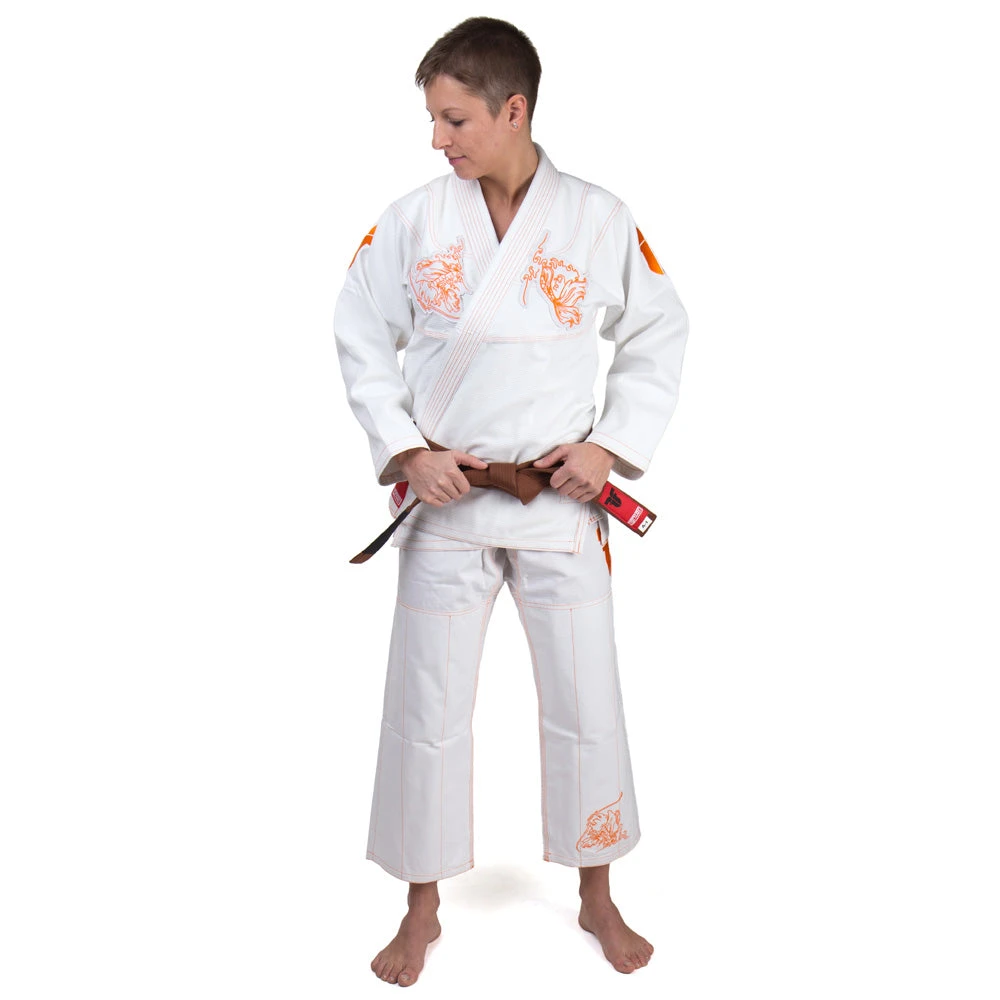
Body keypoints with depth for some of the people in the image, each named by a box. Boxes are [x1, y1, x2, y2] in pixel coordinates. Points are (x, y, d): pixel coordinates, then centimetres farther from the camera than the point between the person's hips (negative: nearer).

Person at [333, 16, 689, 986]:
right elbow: (360, 339, 3)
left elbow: (659, 337, 5)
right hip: (443, 498, 0)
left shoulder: (598, 219, -4)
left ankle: (596, 897, 33)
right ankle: (422, 909, 30)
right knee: (427, 710, 8)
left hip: (560, 500, 0)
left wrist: (613, 445, -7)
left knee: (587, 704, 9)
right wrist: (405, 449, -9)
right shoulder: (412, 219, -3)